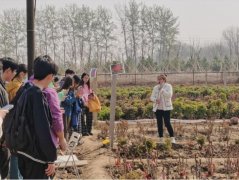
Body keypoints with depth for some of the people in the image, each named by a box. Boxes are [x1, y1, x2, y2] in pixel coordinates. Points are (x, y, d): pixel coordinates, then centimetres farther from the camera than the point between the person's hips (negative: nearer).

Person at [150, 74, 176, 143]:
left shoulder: (168, 86, -1)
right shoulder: (155, 87, 9)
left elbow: (169, 95, -15)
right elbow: (152, 97, 8)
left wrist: (162, 89, -18)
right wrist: (155, 100, -14)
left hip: (166, 108, -4)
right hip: (157, 108, 4)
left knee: (167, 123, -10)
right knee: (159, 124, 5)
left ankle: (172, 138, 0)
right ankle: (161, 139, 13)